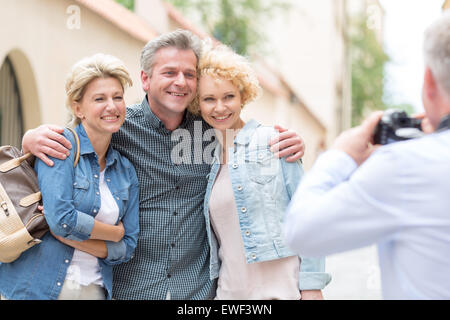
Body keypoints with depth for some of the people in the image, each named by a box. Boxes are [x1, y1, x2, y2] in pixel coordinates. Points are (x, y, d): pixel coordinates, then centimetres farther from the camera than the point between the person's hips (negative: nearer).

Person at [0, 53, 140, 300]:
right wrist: (114, 232, -7)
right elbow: (61, 219, -21)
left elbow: (126, 248, 2)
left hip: (94, 289, 4)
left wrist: (67, 234, -12)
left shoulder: (126, 171, 6)